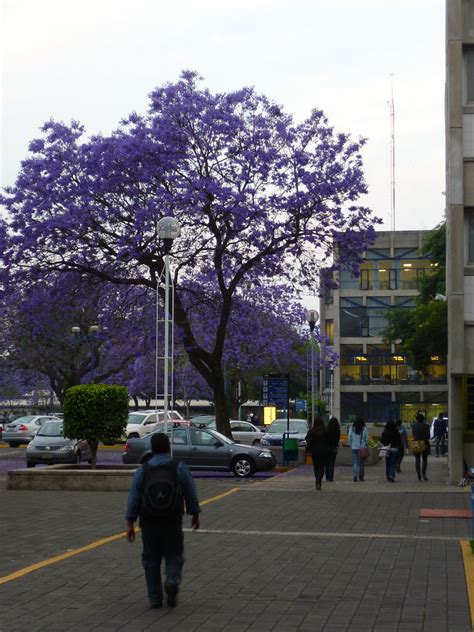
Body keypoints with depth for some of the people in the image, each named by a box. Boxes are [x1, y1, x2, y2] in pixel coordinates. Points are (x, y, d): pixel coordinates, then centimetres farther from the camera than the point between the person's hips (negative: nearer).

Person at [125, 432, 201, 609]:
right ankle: (172, 581, -18)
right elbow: (191, 494, 3)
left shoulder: (142, 470, 0)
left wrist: (130, 523, 2)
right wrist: (195, 515, 17)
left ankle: (155, 599, 12)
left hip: (149, 521, 1)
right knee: (173, 555, 11)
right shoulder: (180, 468, -2)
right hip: (173, 521, -1)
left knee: (151, 559, 12)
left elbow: (134, 497, -1)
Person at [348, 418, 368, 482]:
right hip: (362, 448, -1)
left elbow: (349, 438, 2)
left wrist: (351, 445, 12)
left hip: (354, 447, 1)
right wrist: (365, 445, 10)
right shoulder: (364, 429, -2)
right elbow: (367, 439, -2)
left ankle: (355, 476, -11)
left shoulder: (351, 428, 2)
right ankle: (361, 476, 13)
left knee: (355, 462, 3)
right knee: (361, 462, 9)